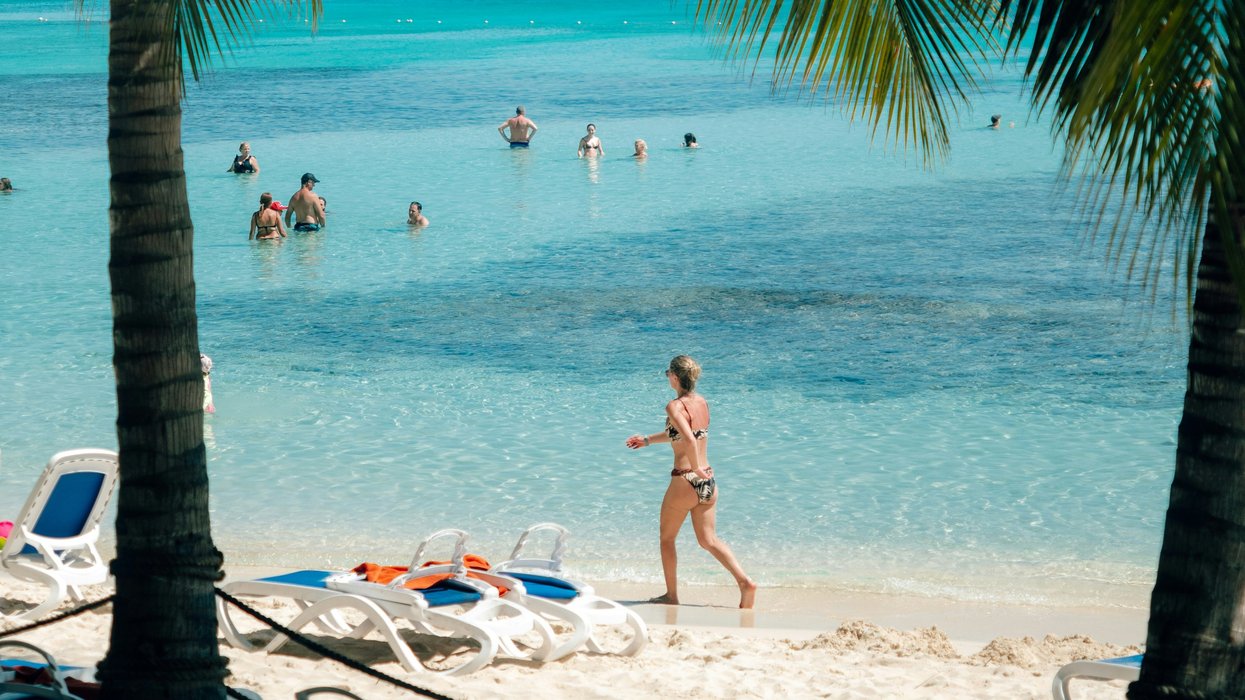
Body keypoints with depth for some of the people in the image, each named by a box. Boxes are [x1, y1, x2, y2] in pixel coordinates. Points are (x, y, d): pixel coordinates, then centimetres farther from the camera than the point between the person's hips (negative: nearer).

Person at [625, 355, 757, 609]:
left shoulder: (675, 406, -15)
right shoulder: (702, 403, 10)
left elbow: (689, 439, -32)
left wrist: (696, 469, -19)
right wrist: (648, 440, 34)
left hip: (685, 480, -7)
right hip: (709, 481, 7)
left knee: (667, 538, 13)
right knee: (709, 540, 10)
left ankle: (671, 595, 19)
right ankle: (745, 581, -8)